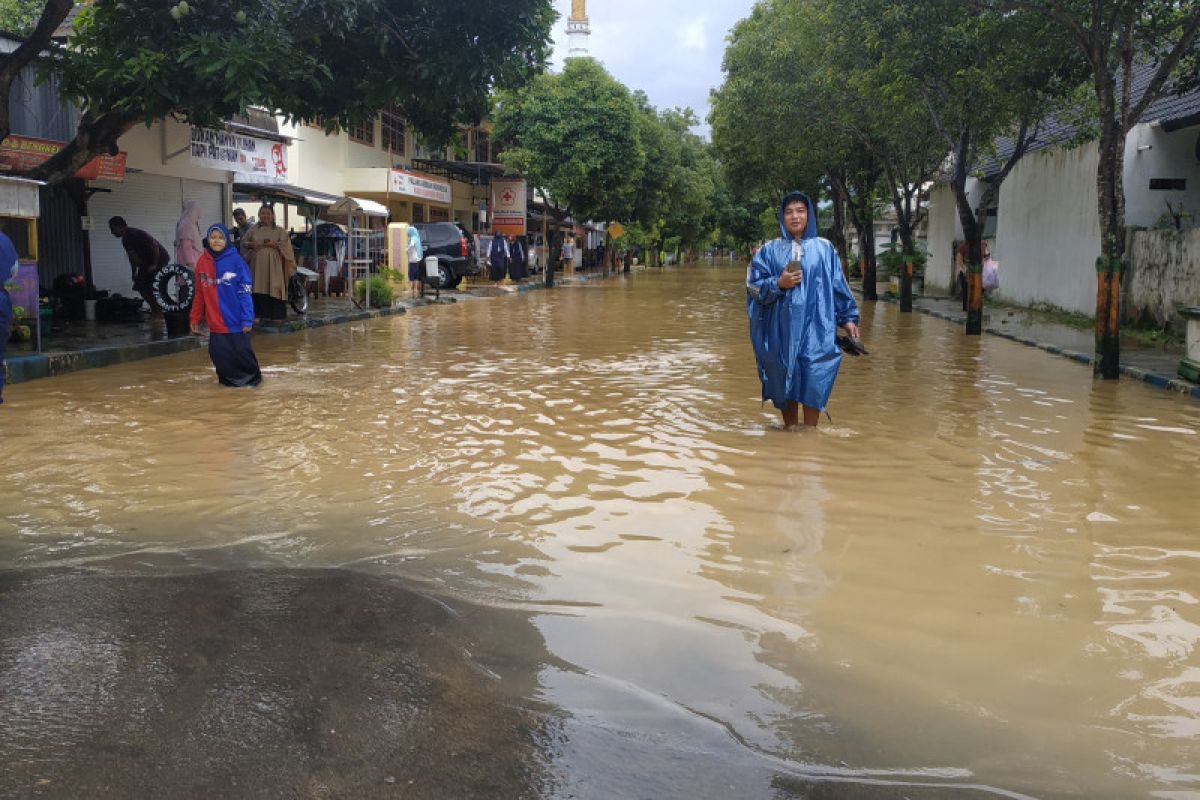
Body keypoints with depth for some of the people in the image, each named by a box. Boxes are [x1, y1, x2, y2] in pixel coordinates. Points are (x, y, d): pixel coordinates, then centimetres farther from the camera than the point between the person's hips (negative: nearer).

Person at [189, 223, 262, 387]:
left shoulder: (236, 261, -7)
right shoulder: (202, 263, 4)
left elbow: (245, 293, -8)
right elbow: (199, 294, 10)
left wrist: (247, 320, -12)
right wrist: (195, 318, 10)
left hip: (236, 322, -3)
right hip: (215, 324, 3)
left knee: (242, 352, 3)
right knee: (219, 354, 3)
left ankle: (252, 377, 27)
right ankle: (230, 379, 23)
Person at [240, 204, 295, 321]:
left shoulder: (279, 230, 9)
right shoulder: (253, 229, 13)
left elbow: (285, 244, 0)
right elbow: (244, 242, 14)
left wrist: (274, 244, -17)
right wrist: (251, 245, -7)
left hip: (273, 265, -1)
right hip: (257, 264, 1)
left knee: (273, 289, -4)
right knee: (258, 289, -3)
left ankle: (275, 314, 2)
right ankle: (258, 313, 0)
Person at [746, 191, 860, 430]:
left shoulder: (824, 248, 9)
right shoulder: (770, 250, 8)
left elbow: (838, 285, 10)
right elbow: (753, 285, 4)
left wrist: (848, 318, 6)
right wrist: (779, 284, -12)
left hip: (815, 327, -1)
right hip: (782, 328, 1)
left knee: (813, 383, -8)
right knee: (786, 382, 6)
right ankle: (790, 430, 18)